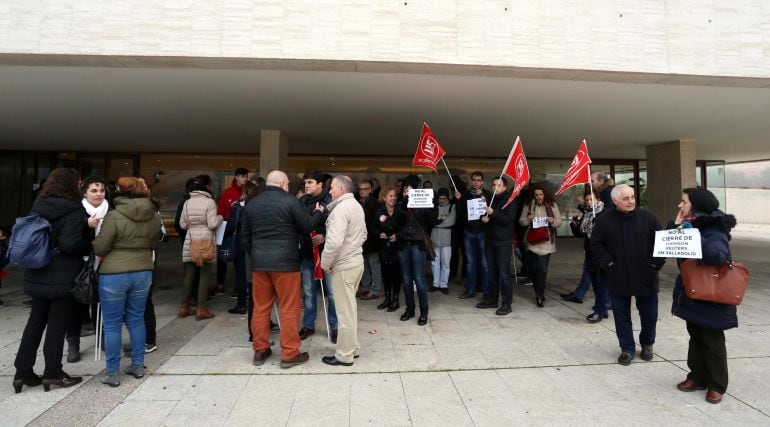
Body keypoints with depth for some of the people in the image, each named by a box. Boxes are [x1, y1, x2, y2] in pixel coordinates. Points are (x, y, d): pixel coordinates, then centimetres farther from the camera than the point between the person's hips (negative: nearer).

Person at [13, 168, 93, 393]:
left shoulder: (38, 206, 6)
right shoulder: (73, 210, -17)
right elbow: (69, 244, -25)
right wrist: (89, 246, -6)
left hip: (37, 275, 7)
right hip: (63, 277, -7)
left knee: (35, 321, 16)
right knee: (57, 324, 4)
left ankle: (23, 371, 22)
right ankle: (53, 373, 15)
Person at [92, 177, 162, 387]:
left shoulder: (114, 216, -15)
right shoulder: (154, 216, 1)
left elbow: (99, 248, -9)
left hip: (114, 274, -5)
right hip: (143, 272, 5)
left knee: (112, 325, 7)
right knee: (136, 320, 16)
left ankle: (112, 373, 16)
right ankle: (138, 365, 24)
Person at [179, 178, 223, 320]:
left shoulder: (187, 203, 5)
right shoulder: (209, 202, -9)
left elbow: (183, 224, 7)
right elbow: (212, 224, -13)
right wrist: (220, 217, 6)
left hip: (190, 241, 5)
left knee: (189, 274, 11)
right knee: (204, 275, 1)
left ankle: (184, 306, 18)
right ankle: (201, 309, 3)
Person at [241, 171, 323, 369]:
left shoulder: (251, 204, 10)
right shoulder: (289, 201, -8)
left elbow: (245, 236, 12)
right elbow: (307, 226, -3)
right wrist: (318, 212, 15)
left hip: (259, 262, 6)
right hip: (284, 262, -5)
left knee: (261, 307, 14)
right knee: (289, 309, 2)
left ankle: (260, 351, 23)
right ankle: (289, 354, 8)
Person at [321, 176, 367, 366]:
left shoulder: (341, 208, -18)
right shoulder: (357, 206, 13)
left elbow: (334, 241, -26)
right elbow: (363, 235, 21)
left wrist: (325, 262, -14)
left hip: (343, 266, -10)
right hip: (356, 261, 10)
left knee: (345, 310, 0)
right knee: (350, 307, 19)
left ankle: (344, 355, 11)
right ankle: (353, 347, 30)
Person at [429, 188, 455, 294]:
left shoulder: (452, 207, 2)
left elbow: (451, 221, -10)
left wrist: (437, 220, -3)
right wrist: (441, 219, -9)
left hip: (446, 238, -3)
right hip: (434, 238, 3)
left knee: (445, 263, 2)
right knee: (435, 262, 9)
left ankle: (444, 285, 13)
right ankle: (436, 284, 19)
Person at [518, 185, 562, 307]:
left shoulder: (552, 205, 3)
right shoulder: (528, 205, 5)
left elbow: (559, 221, 4)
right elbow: (521, 221, 6)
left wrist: (553, 221, -17)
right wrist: (527, 220, -14)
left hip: (546, 241, -1)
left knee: (542, 268, -8)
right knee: (533, 268, 5)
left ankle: (539, 295, 4)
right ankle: (540, 293, 26)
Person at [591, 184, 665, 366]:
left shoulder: (647, 218, -2)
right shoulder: (605, 220, -3)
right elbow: (596, 245, 0)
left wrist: (655, 263, -4)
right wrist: (608, 263, -7)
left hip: (645, 277, 1)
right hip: (618, 277, 0)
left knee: (649, 314, 12)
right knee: (621, 315, 8)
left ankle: (647, 344, 36)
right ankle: (627, 348, 24)